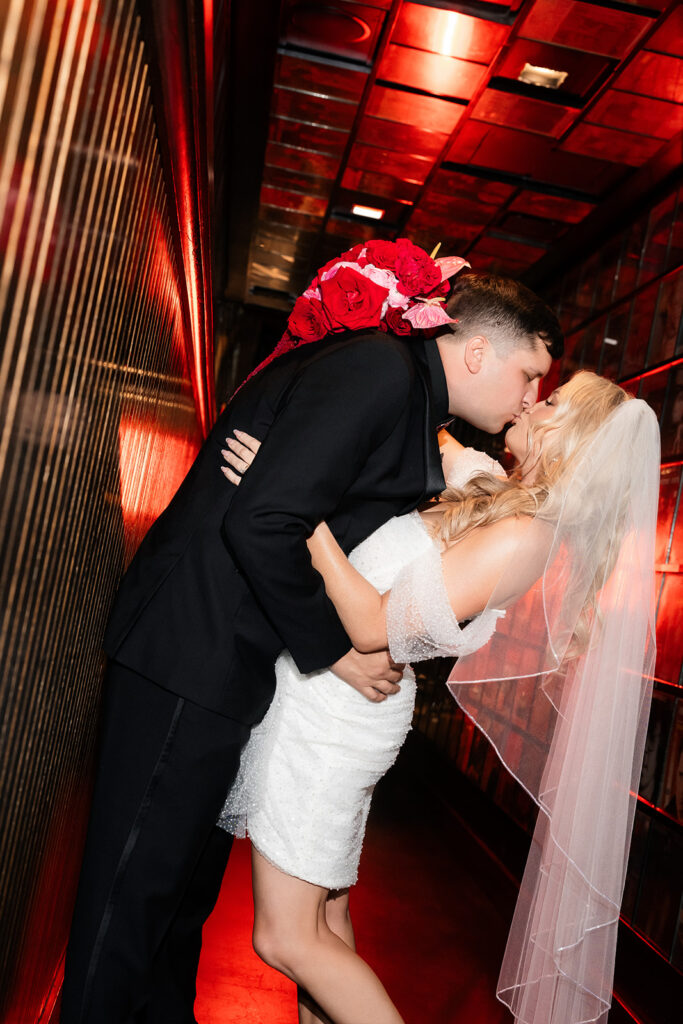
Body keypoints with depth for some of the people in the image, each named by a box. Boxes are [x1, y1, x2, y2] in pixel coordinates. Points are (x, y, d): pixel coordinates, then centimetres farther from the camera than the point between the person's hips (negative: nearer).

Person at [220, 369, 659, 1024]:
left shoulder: (523, 535, -20)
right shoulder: (492, 492, 7)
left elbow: (375, 625, -23)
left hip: (335, 706, -9)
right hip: (321, 694, 9)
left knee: (285, 939, -1)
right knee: (325, 915, 19)